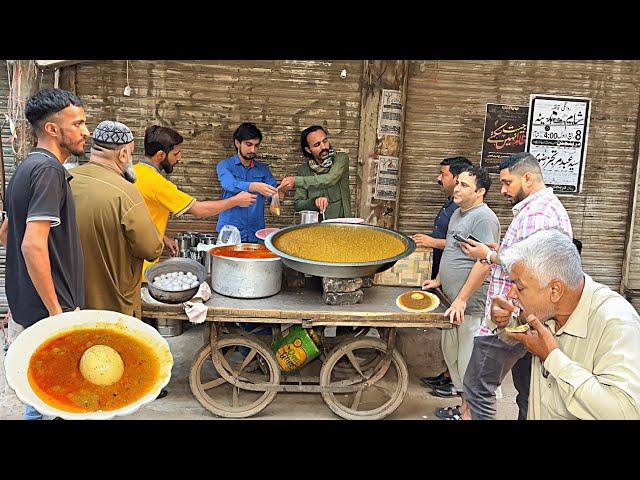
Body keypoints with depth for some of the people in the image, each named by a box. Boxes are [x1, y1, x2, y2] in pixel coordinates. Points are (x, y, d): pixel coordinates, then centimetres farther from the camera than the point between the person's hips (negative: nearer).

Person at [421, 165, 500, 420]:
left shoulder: (483, 218, -19)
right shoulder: (458, 213, 12)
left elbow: (484, 263, -27)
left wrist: (462, 299, -26)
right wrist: (439, 280, 22)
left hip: (471, 303, -10)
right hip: (453, 298, 10)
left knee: (467, 356, 1)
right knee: (450, 347, 23)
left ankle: (466, 409, 15)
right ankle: (458, 386, 43)